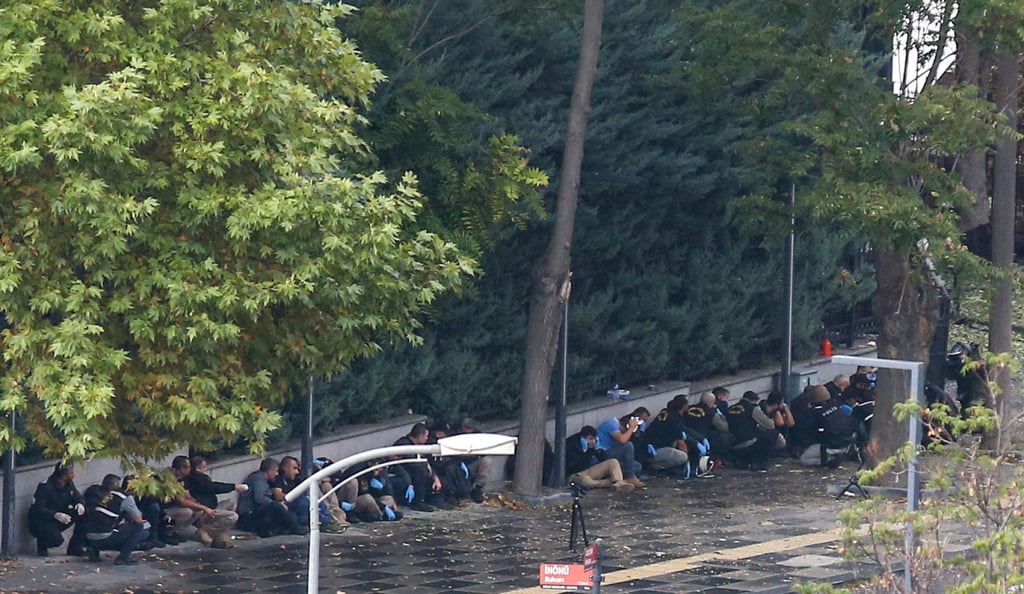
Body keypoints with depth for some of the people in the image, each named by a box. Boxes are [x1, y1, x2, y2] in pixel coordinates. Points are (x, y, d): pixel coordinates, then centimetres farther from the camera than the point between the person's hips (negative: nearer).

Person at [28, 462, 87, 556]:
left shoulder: (69, 484, 1)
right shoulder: (45, 486, -21)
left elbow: (78, 498, 5)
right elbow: (37, 509, -27)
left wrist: (80, 504, -22)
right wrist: (55, 515, -42)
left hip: (60, 520, 7)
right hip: (41, 523, -7)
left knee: (83, 513, -13)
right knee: (56, 539, -35)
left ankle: (75, 547, -4)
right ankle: (41, 545, 2)